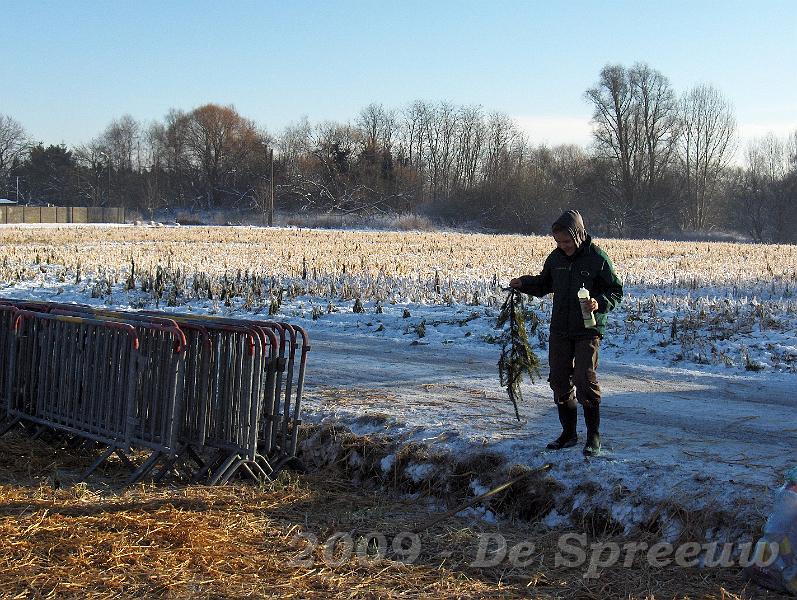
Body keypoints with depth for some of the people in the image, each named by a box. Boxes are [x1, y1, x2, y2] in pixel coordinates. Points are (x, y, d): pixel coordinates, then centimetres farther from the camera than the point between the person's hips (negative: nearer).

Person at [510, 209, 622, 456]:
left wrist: (600, 303, -24)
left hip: (588, 331, -6)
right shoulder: (556, 258, 5)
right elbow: (544, 285, 20)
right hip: (560, 330, 6)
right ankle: (568, 433, 22)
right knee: (560, 381, 9)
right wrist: (524, 283, 2)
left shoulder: (597, 258, -10)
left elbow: (616, 291, -5)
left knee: (585, 380, -13)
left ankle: (593, 436, 0)